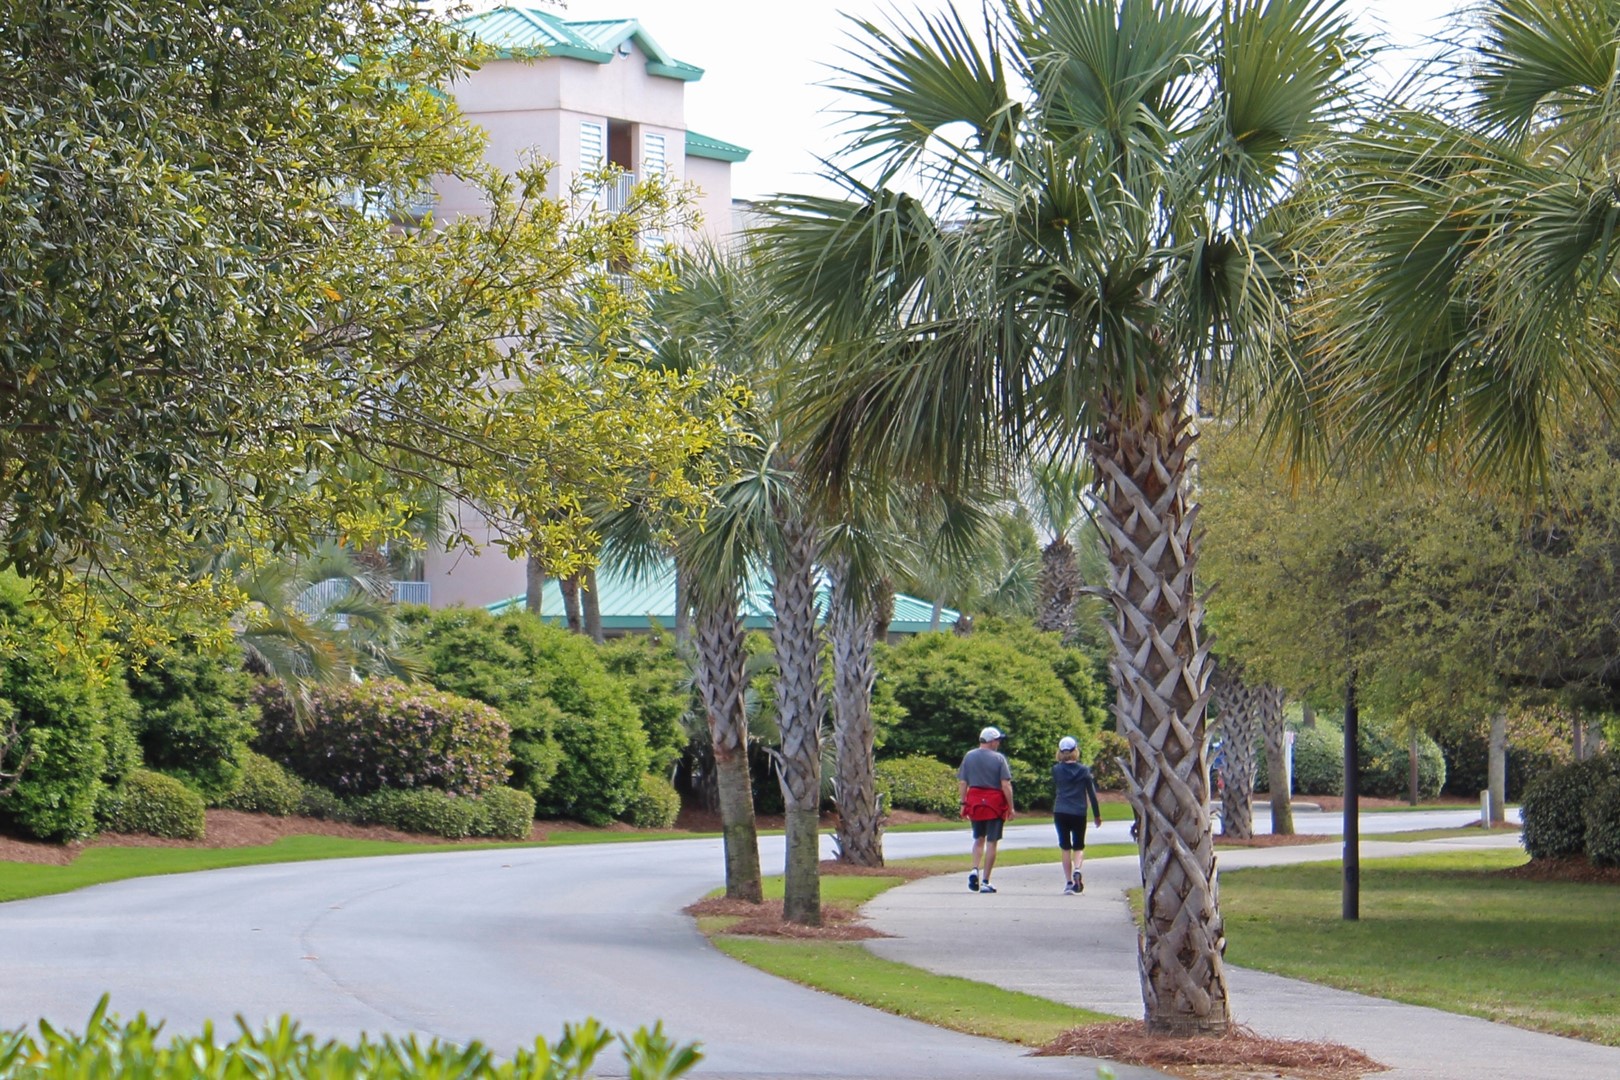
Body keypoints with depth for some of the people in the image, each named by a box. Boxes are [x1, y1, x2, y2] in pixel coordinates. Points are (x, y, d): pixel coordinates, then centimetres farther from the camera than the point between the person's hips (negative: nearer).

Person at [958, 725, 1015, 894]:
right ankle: (985, 882, 0)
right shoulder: (998, 758, -6)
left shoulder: (969, 757, 5)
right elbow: (1006, 785, -10)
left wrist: (963, 804, 10)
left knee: (978, 839, 19)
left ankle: (975, 870, -4)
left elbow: (962, 783, 4)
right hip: (995, 804, -4)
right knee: (991, 842, 2)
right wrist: (1011, 807, -5)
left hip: (974, 803, 4)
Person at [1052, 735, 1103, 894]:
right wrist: (1097, 815, 10)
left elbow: (1054, 791, 8)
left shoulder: (1056, 770, -2)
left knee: (1065, 848, 9)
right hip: (1079, 813, 0)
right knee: (1079, 847, 12)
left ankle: (1068, 882, 5)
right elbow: (1092, 794, 3)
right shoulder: (1084, 770, -1)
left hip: (1060, 813, 0)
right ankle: (1077, 870, -17)